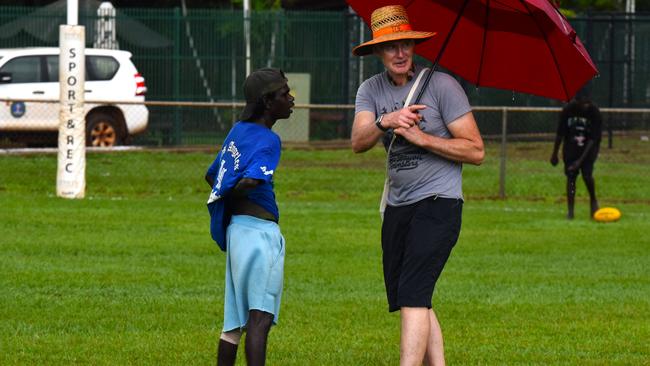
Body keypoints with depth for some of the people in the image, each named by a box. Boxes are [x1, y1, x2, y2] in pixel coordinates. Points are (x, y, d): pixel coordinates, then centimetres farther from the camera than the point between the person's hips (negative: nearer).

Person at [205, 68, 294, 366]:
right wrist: (228, 197, -7)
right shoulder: (267, 140, -12)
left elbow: (212, 175, 25)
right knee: (260, 316, -14)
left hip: (237, 227, 9)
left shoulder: (238, 131, 15)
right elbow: (251, 180, -27)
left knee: (236, 318, 15)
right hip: (259, 230, -9)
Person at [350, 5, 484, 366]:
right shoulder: (371, 90, 7)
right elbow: (358, 143, -10)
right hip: (397, 207, 7)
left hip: (438, 204, -7)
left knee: (412, 296, -18)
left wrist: (421, 138, -17)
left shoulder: (441, 85, -8)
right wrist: (385, 122, -30)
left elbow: (475, 151, -9)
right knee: (409, 299, 10)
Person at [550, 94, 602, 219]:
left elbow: (593, 139, -19)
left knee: (587, 174, -17)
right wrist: (554, 154, 4)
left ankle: (593, 200, 11)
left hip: (588, 148, -2)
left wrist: (581, 160, -24)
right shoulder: (568, 110, -16)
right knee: (571, 176, -4)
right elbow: (560, 134, -3)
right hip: (571, 147, 2)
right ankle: (570, 211, 2)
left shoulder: (594, 112, -21)